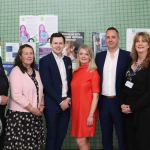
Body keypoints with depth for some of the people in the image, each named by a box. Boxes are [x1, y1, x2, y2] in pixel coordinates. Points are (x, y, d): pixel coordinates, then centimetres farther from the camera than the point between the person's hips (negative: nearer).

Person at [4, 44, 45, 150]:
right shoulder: (16, 71, -9)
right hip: (20, 114, -6)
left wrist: (41, 105, 0)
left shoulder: (36, 73, 13)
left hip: (35, 115, 6)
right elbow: (16, 95, -17)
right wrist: (32, 109, -13)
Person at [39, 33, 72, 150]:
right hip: (52, 104, -5)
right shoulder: (45, 61, -7)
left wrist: (68, 98, 0)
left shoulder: (68, 60, 11)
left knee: (62, 134, 11)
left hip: (66, 103, 5)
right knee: (52, 135, 5)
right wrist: (60, 101, -13)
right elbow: (47, 85, -13)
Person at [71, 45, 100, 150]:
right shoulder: (75, 72, 8)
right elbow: (74, 93, 12)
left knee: (81, 141, -5)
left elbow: (96, 96, -11)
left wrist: (91, 115, -15)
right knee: (84, 141, 12)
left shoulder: (93, 73, -8)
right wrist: (73, 109, 5)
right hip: (76, 110, 5)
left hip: (87, 111, -5)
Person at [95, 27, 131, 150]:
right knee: (106, 136, 15)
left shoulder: (127, 56, -5)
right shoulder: (99, 56, 7)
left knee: (122, 135, 9)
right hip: (103, 101, 4)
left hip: (119, 102, -3)